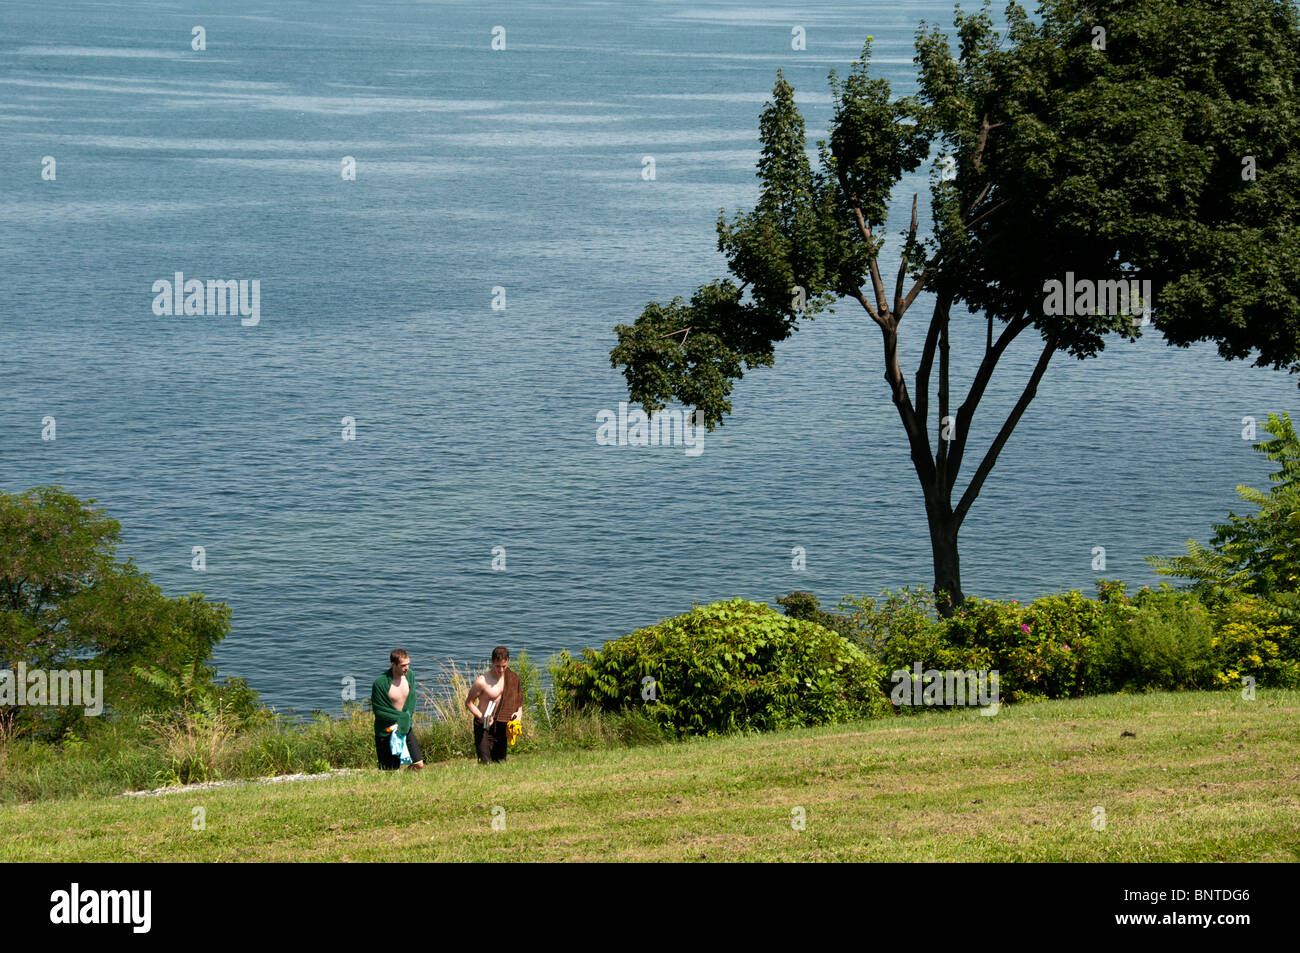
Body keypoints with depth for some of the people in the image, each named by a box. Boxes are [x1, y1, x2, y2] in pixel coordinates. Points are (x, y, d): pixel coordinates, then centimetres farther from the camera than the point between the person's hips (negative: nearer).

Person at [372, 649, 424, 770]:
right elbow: (379, 711, -17)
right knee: (388, 771, -2)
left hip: (406, 728, 6)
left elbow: (412, 700, 6)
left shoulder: (409, 675, -1)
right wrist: (403, 717, -16)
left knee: (419, 765, 5)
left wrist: (404, 720, -11)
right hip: (386, 732, -6)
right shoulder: (380, 683, -20)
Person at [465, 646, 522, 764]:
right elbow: (469, 703, -9)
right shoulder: (482, 681, -18)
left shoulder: (511, 678, -1)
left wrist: (519, 712, -5)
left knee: (501, 761, 7)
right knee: (485, 762, -14)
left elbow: (517, 700, 15)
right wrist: (482, 717, -23)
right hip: (483, 725, -5)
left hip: (500, 725, 5)